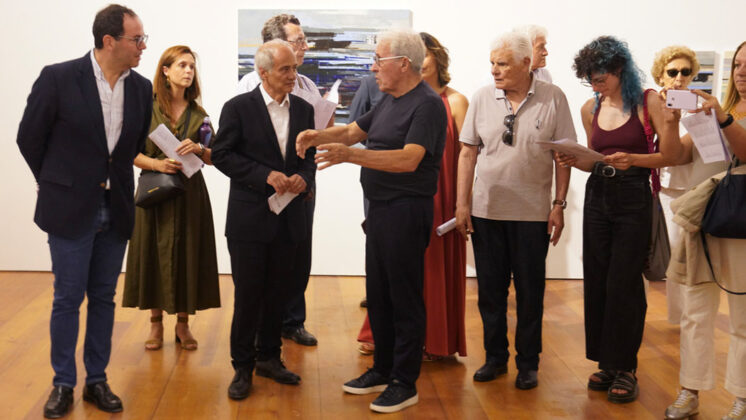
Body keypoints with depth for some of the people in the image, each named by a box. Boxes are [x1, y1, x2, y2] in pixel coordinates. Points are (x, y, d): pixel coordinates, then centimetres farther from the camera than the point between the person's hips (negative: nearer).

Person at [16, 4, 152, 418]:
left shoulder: (141, 88, 0)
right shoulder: (58, 78, -12)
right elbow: (29, 138, -2)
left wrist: (114, 179, 11)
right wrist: (57, 184, 6)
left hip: (115, 210, 4)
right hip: (70, 209, -4)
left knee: (103, 298, 12)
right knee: (68, 299, 4)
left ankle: (97, 380, 23)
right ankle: (63, 384, 18)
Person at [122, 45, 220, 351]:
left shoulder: (198, 114, 7)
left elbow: (213, 158, 6)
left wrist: (198, 148, -14)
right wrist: (157, 164, -19)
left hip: (190, 192, 2)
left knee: (187, 254, 2)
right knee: (154, 253, 2)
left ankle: (183, 323, 13)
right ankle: (156, 323, 14)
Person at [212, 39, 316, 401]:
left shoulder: (303, 109, 8)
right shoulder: (238, 108, -6)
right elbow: (221, 154, -8)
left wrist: (304, 178, -9)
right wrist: (266, 176, -17)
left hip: (289, 219, 4)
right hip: (250, 218, -4)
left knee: (277, 293, 13)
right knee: (248, 295, 2)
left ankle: (269, 357, 28)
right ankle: (242, 367, 15)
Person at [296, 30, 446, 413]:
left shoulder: (427, 104, -15)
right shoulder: (389, 101, 14)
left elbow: (409, 159, -26)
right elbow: (353, 131, 19)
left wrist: (350, 155, -34)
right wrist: (318, 136, -2)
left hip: (407, 212, -9)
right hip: (380, 209, 9)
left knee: (404, 299, 0)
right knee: (378, 295, 16)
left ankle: (405, 384, 11)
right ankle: (382, 370, 30)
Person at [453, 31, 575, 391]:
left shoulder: (553, 99, -4)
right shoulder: (482, 98, 2)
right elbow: (468, 152, 5)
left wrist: (559, 204, -4)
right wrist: (462, 203, 2)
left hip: (532, 213, -2)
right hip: (486, 210, 2)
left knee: (530, 290, 7)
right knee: (490, 288, 9)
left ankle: (528, 363, 21)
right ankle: (495, 357, 25)